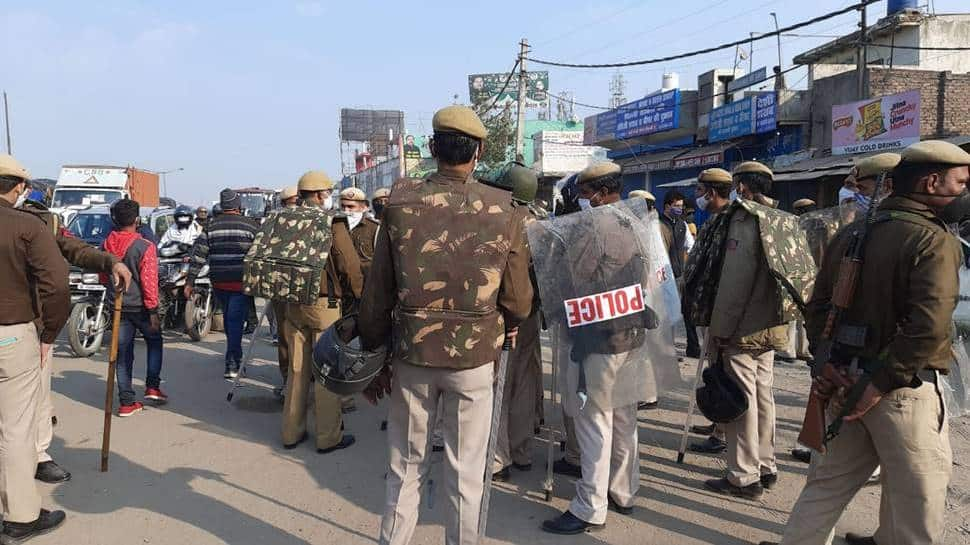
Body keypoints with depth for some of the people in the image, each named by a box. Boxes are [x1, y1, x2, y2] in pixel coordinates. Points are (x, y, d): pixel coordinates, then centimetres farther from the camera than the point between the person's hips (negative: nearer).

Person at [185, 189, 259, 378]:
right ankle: (232, 363, -8)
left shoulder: (210, 226, 4)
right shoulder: (250, 225, -5)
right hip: (242, 282, -3)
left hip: (218, 282, 4)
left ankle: (235, 357, 33)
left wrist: (189, 282, 5)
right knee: (236, 319, -3)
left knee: (228, 317, 20)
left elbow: (198, 255, 2)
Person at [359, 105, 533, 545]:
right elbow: (519, 302, -3)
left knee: (405, 469, 17)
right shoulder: (502, 211, -7)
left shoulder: (401, 202, -6)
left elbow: (377, 293, -3)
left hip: (412, 356, 1)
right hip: (475, 360, -1)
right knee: (466, 475, 12)